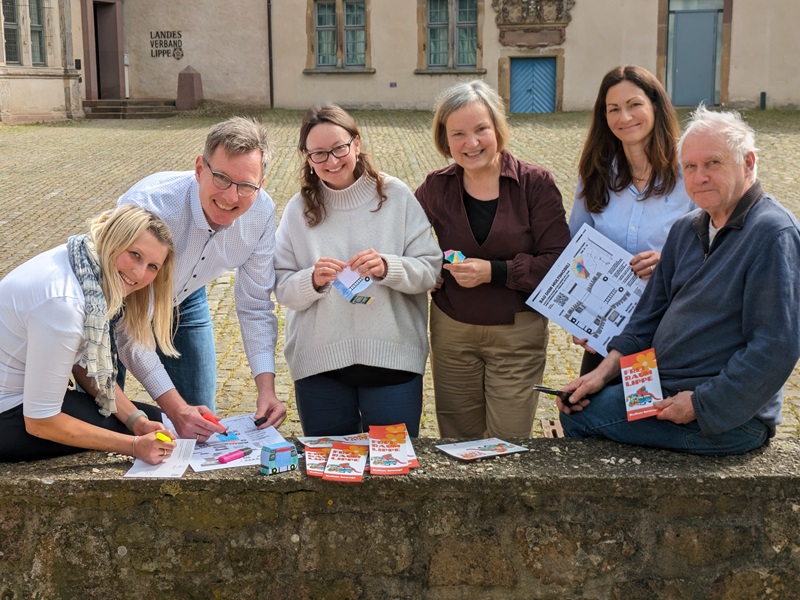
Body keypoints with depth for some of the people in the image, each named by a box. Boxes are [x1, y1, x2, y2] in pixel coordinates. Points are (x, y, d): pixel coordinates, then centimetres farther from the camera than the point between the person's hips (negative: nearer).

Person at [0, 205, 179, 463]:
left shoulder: (94, 271, -6)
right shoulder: (62, 302, -32)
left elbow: (84, 367, 4)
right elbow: (40, 422, -25)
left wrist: (138, 420, -8)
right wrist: (134, 445, -22)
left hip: (27, 392, 8)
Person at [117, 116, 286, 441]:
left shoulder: (261, 212, -23)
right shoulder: (147, 206, -41)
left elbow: (255, 307, -12)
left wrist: (266, 386, -24)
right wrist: (175, 407, -44)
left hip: (185, 299, 4)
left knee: (203, 429, 5)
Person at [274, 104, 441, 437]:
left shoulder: (396, 196, -1)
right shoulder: (299, 209, 3)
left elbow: (430, 270, -3)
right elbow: (282, 288, 2)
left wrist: (387, 268, -20)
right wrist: (313, 281, -18)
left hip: (392, 359, -1)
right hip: (318, 363, 1)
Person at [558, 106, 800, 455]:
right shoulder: (686, 230, 11)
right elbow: (650, 315, 14)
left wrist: (700, 403, -20)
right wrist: (603, 373, 2)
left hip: (727, 415, -8)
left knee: (581, 417, -13)